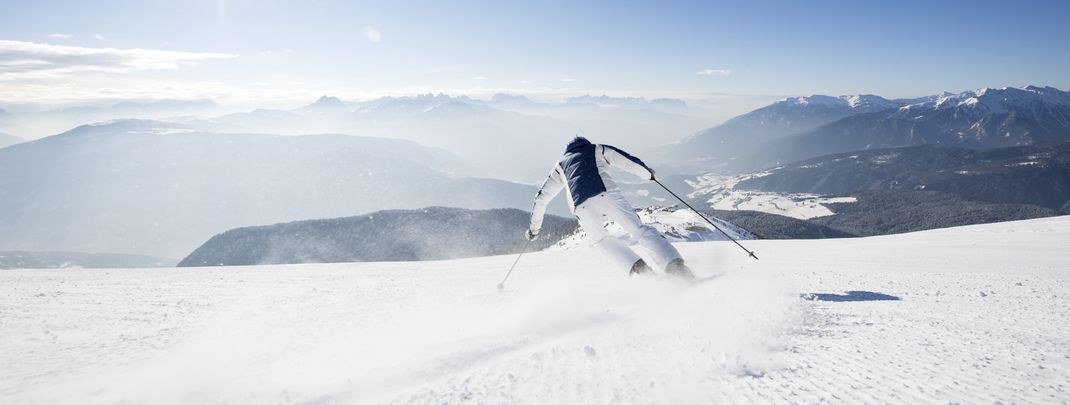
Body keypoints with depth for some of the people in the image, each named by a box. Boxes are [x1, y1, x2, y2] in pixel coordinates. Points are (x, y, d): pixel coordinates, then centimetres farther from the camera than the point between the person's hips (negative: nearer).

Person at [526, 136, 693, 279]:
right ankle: (674, 264, -18)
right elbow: (628, 161, 20)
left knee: (600, 239, 22)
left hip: (582, 207, 1)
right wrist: (648, 173, 38)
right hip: (608, 194, -1)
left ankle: (638, 268, 2)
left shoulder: (561, 164, 35)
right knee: (640, 230, 2)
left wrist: (534, 227, 42)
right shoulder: (597, 150, 31)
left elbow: (541, 197, 35)